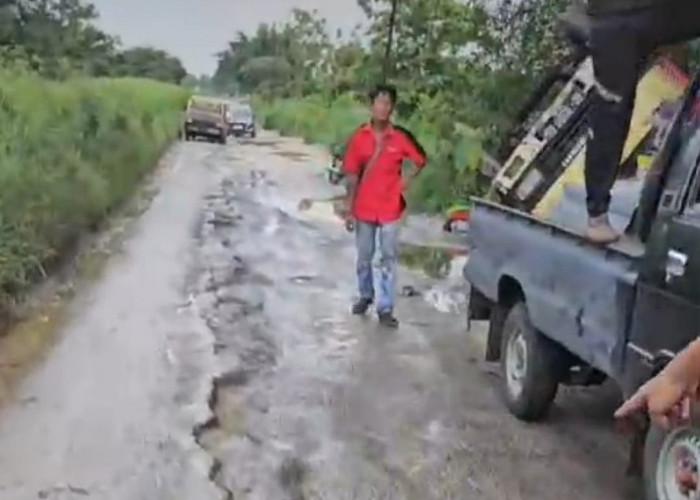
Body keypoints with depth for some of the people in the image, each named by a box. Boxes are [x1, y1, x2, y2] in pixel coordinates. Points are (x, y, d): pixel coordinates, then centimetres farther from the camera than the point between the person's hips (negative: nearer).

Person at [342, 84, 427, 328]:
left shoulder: (401, 137, -6)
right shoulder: (359, 137, -5)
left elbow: (421, 159, 11)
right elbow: (352, 175, -2)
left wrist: (407, 180, -3)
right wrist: (349, 210, -3)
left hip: (390, 208, -1)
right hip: (364, 208, 1)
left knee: (389, 259, 3)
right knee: (364, 257, 15)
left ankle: (386, 308, 10)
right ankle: (365, 296, 36)